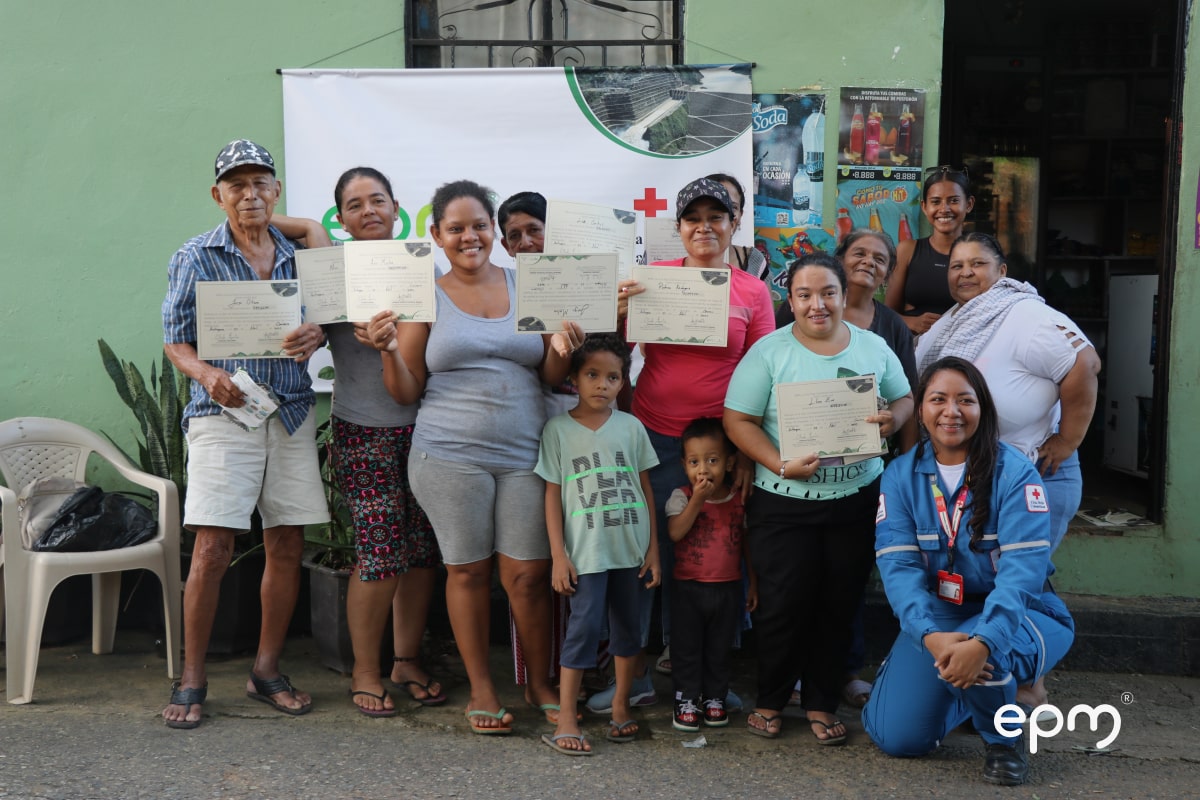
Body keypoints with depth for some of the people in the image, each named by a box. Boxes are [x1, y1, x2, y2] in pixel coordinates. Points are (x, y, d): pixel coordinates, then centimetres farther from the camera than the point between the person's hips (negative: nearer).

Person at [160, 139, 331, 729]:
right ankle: (192, 678, 7)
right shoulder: (195, 258, 2)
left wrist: (315, 335, -7)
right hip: (223, 413, -4)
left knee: (287, 547, 6)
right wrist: (208, 374, -18)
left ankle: (266, 670, 21)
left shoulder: (297, 256, 12)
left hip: (291, 414, 4)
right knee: (212, 549, -8)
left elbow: (320, 321, 18)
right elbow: (175, 340, 2)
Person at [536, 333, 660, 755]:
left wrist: (653, 546, 6)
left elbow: (645, 488, 9)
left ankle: (621, 706, 26)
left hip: (630, 546, 3)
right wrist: (558, 555, -6)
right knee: (585, 626, -8)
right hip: (585, 550, -3)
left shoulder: (631, 426, 4)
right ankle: (565, 720, 0)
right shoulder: (558, 429, -2)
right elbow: (553, 494, -2)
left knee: (628, 625, 10)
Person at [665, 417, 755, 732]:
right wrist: (697, 499, -27)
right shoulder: (681, 497, -7)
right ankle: (686, 699, 17)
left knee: (720, 649, 13)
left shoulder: (739, 500, 0)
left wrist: (754, 583, 9)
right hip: (688, 588, -2)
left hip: (728, 588, 2)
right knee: (687, 647, 6)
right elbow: (675, 532, -22)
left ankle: (714, 697, 26)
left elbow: (747, 541, 8)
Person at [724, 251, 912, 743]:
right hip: (783, 504, -3)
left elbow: (904, 398, 14)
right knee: (783, 606, 1)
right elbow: (738, 421, -7)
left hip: (856, 501, 3)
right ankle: (769, 701, 22)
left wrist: (893, 419, -10)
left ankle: (821, 704, 26)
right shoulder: (769, 352, -5)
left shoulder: (874, 347, 5)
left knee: (839, 607, 9)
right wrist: (781, 465, -20)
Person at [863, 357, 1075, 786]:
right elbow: (899, 565, -13)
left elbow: (1024, 567, -22)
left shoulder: (1013, 471, -13)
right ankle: (970, 693, 25)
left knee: (980, 660, -37)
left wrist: (982, 642, -36)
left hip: (1014, 615, -3)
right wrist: (930, 635, -30)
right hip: (936, 616, 4)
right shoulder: (901, 475, -4)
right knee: (896, 735, -8)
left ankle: (1004, 738, -1)